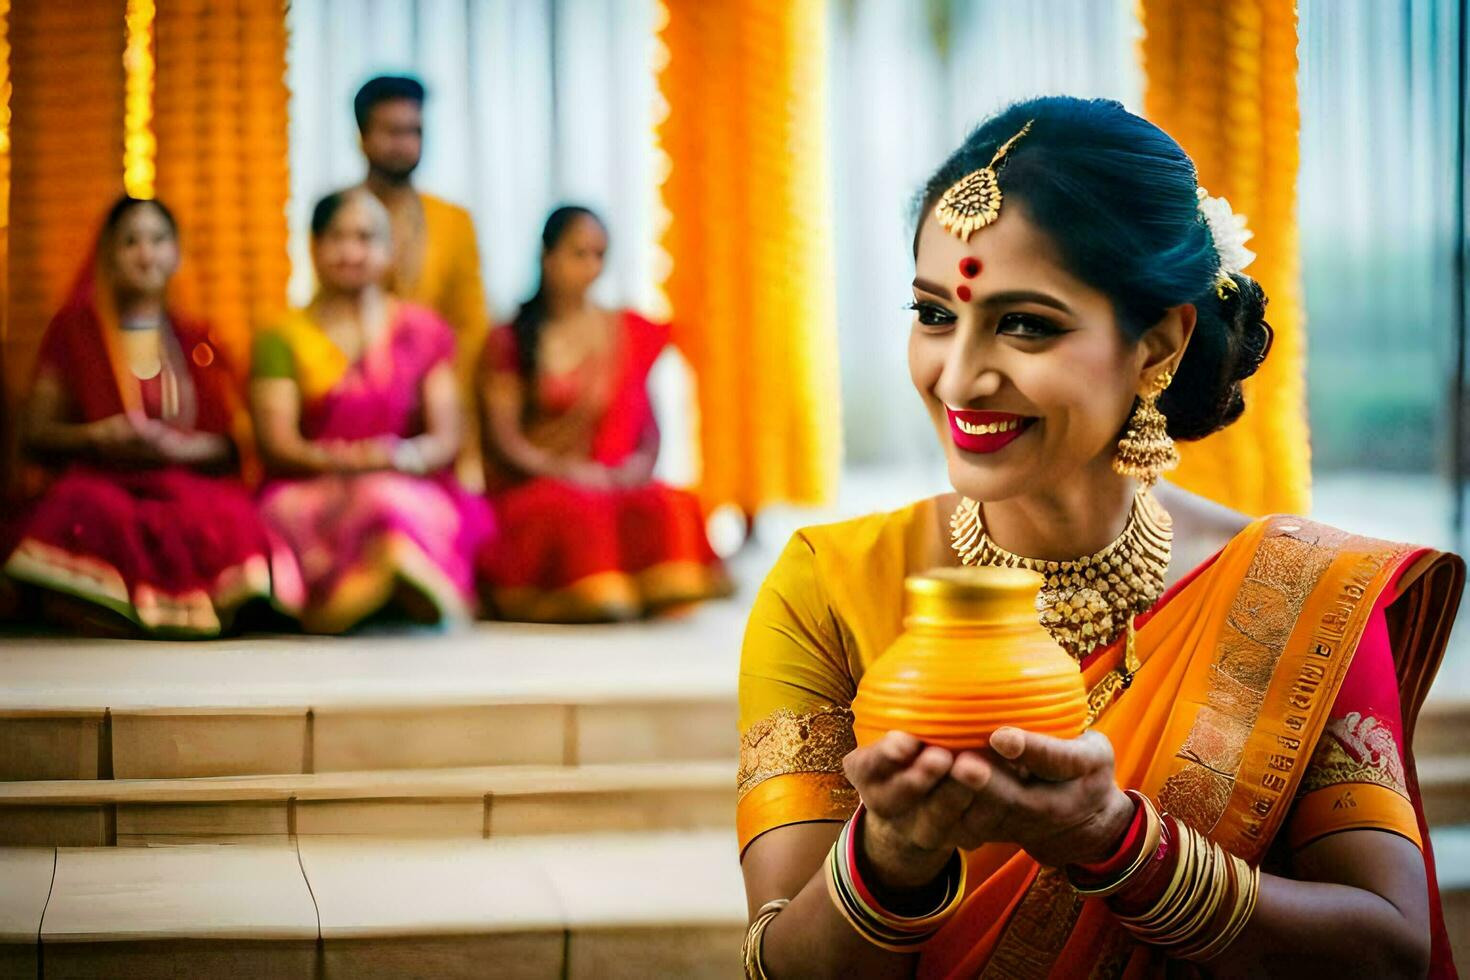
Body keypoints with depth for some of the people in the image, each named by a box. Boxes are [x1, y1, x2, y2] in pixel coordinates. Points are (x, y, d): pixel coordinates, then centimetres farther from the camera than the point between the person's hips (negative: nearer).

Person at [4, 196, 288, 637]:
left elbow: (235, 443, 8)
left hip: (192, 481, 1)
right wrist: (97, 437, -12)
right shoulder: (74, 331, 13)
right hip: (100, 481, 0)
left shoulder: (197, 341, 16)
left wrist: (176, 446, -13)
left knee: (226, 519, -36)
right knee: (96, 513, -38)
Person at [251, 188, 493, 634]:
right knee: (378, 500, -37)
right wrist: (349, 461, -21)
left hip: (412, 488, 1)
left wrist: (407, 456, -17)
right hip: (311, 493, -1)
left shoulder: (423, 331, 17)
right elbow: (278, 444, -1)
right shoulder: (282, 338, 11)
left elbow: (446, 438, 8)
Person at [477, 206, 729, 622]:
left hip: (617, 481, 3)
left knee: (670, 505, -33)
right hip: (532, 484, -2)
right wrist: (561, 468, -18)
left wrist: (640, 461, -9)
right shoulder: (511, 340, 7)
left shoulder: (630, 333, 17)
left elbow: (648, 423, 14)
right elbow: (502, 437, -1)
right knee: (577, 509, -39)